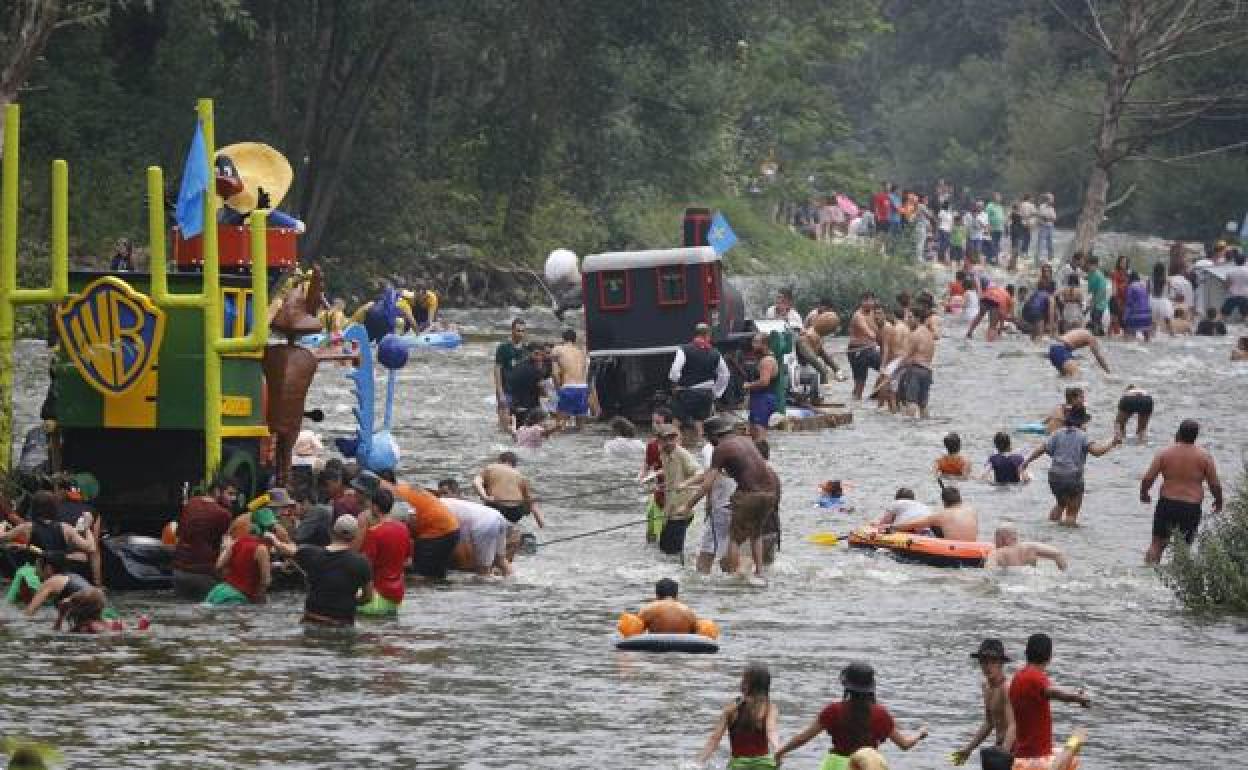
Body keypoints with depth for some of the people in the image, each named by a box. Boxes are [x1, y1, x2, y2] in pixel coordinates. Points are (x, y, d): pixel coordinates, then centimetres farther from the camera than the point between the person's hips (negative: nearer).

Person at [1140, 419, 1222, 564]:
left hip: (1167, 504, 0)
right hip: (1192, 508, 0)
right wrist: (1218, 502, 18)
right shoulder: (1204, 457, -4)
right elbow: (1215, 485, -1)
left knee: (1157, 544, 10)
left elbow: (1147, 479, -4)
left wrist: (1143, 494, 16)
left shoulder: (1164, 453, -3)